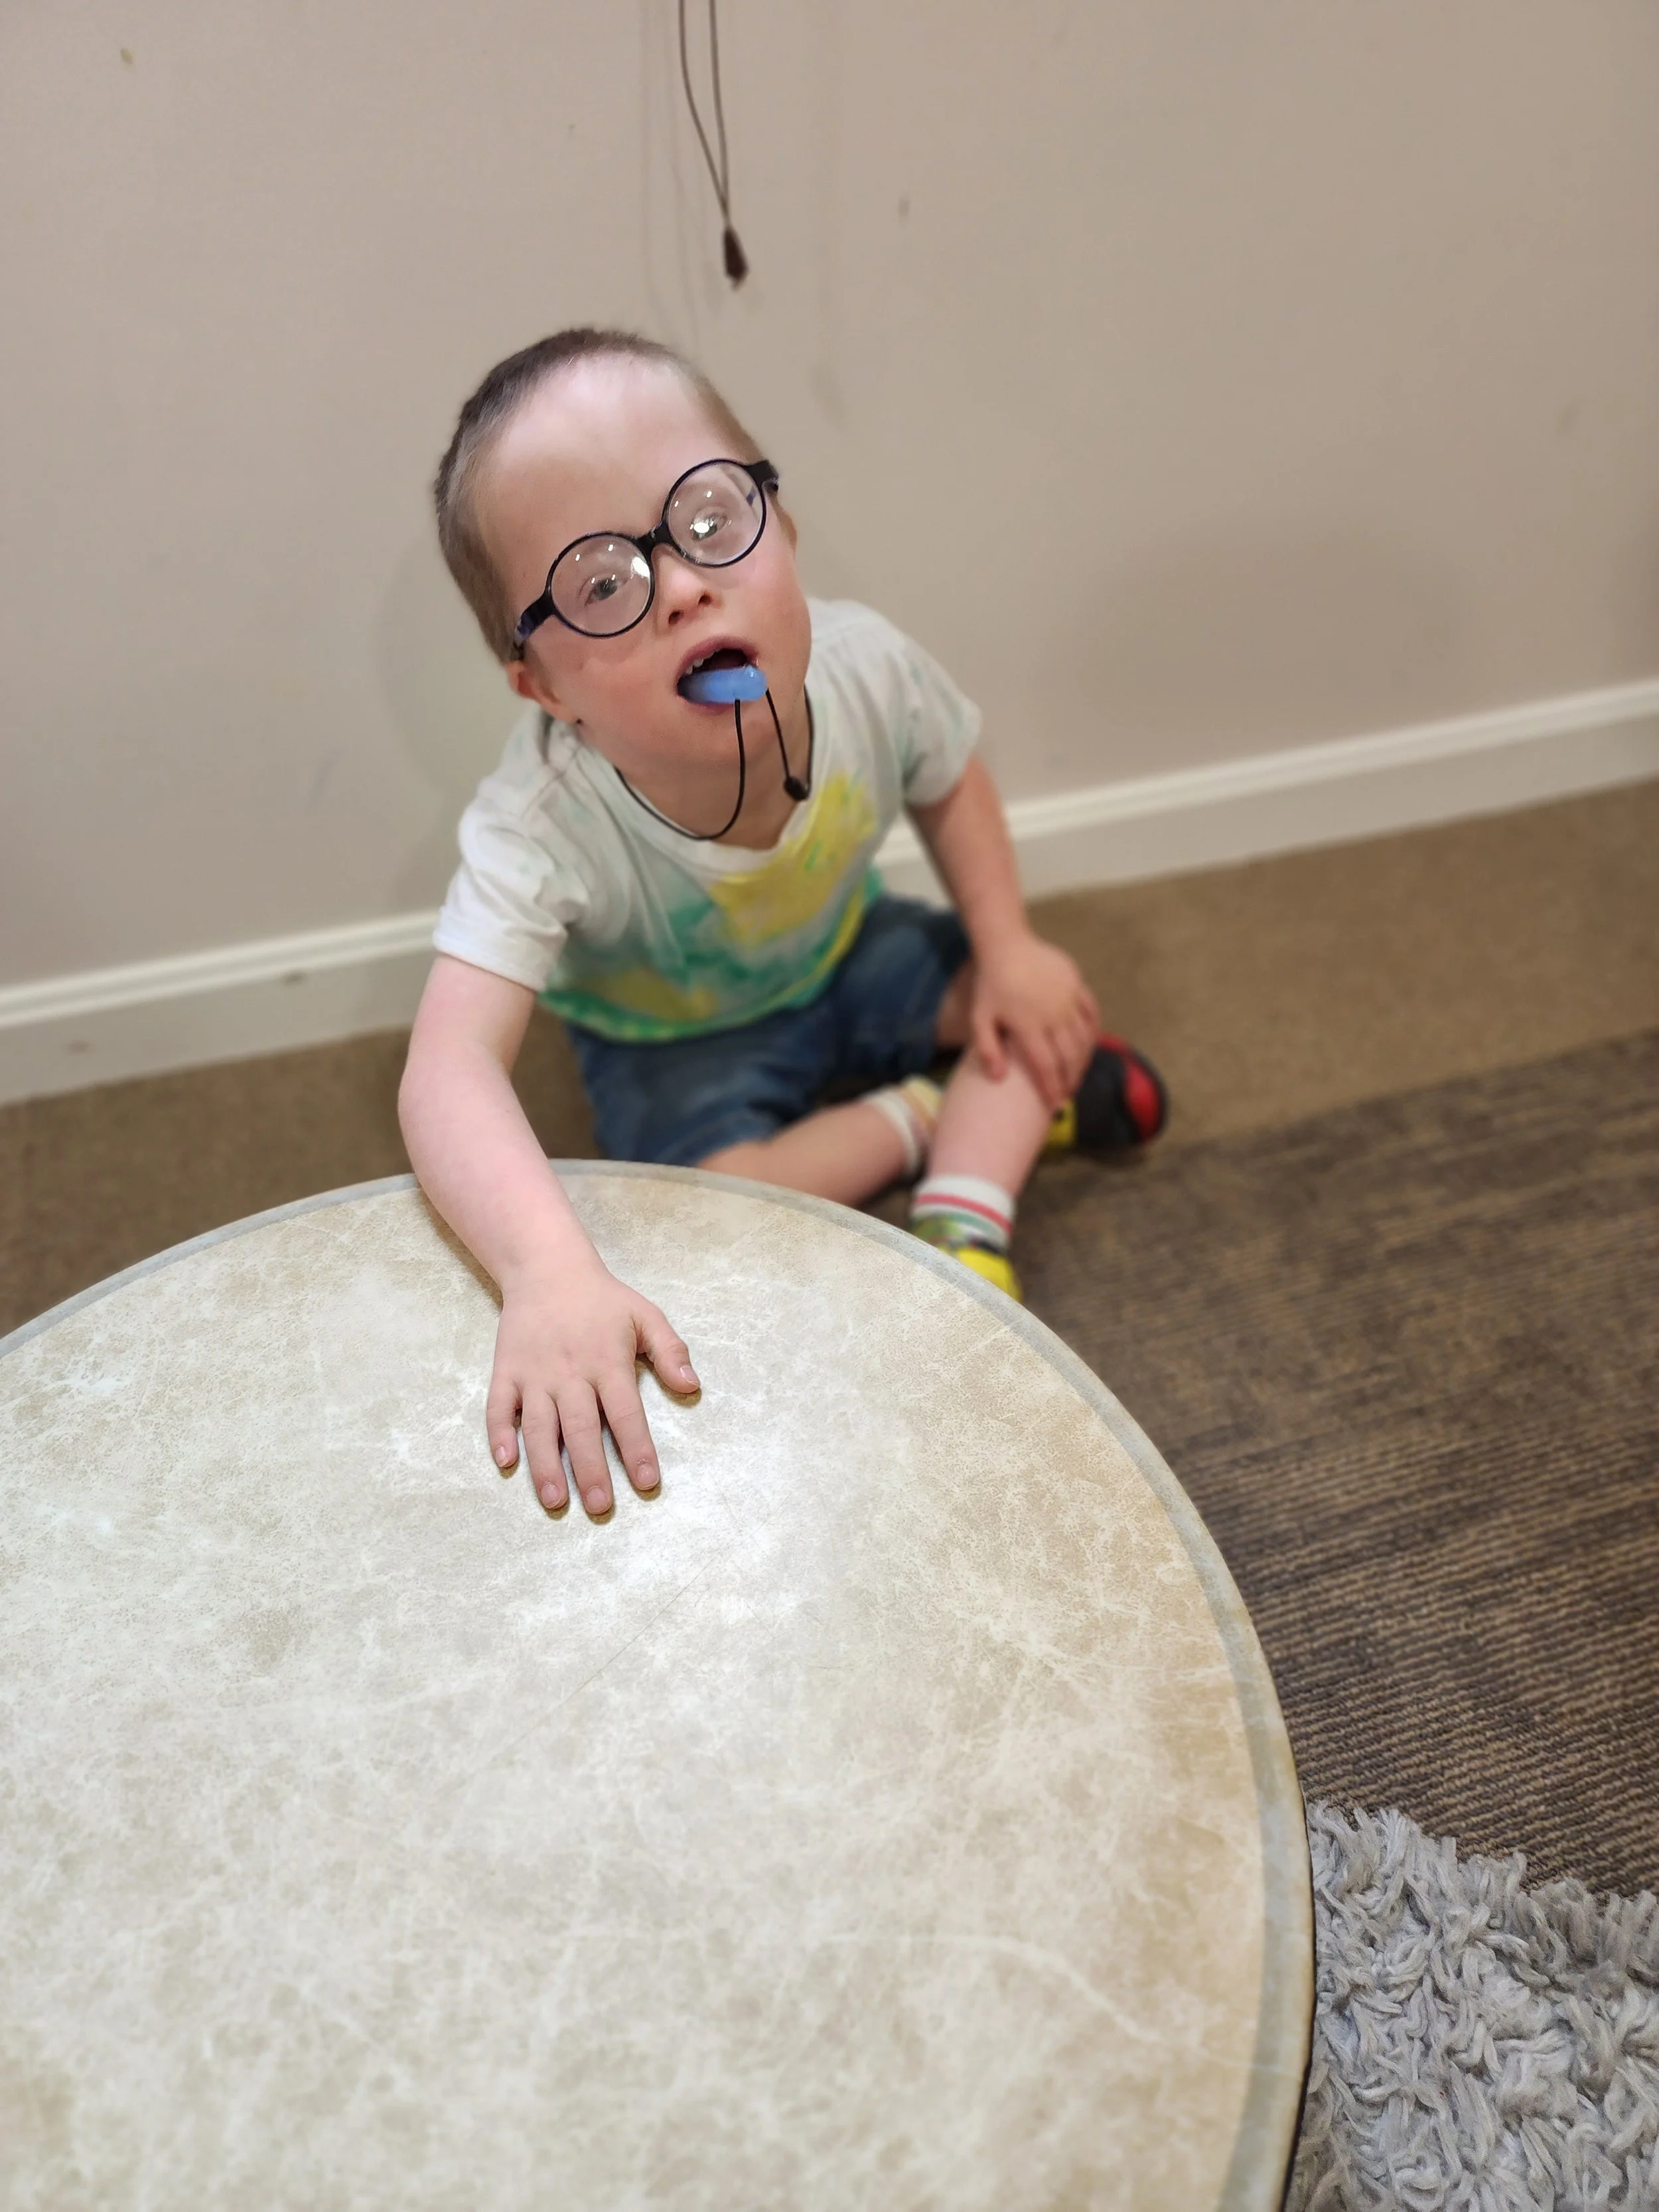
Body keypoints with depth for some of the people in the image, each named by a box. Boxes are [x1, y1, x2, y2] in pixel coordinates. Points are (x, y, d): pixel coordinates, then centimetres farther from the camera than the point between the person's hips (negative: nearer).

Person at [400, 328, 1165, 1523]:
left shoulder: (865, 669, -28)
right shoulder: (544, 832, -40)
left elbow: (949, 779, -4)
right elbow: (451, 1070, -50)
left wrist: (1006, 951, -10)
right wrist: (552, 1273, -66)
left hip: (845, 956, 4)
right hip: (677, 1043, -3)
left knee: (1041, 987, -8)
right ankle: (920, 1114, -3)